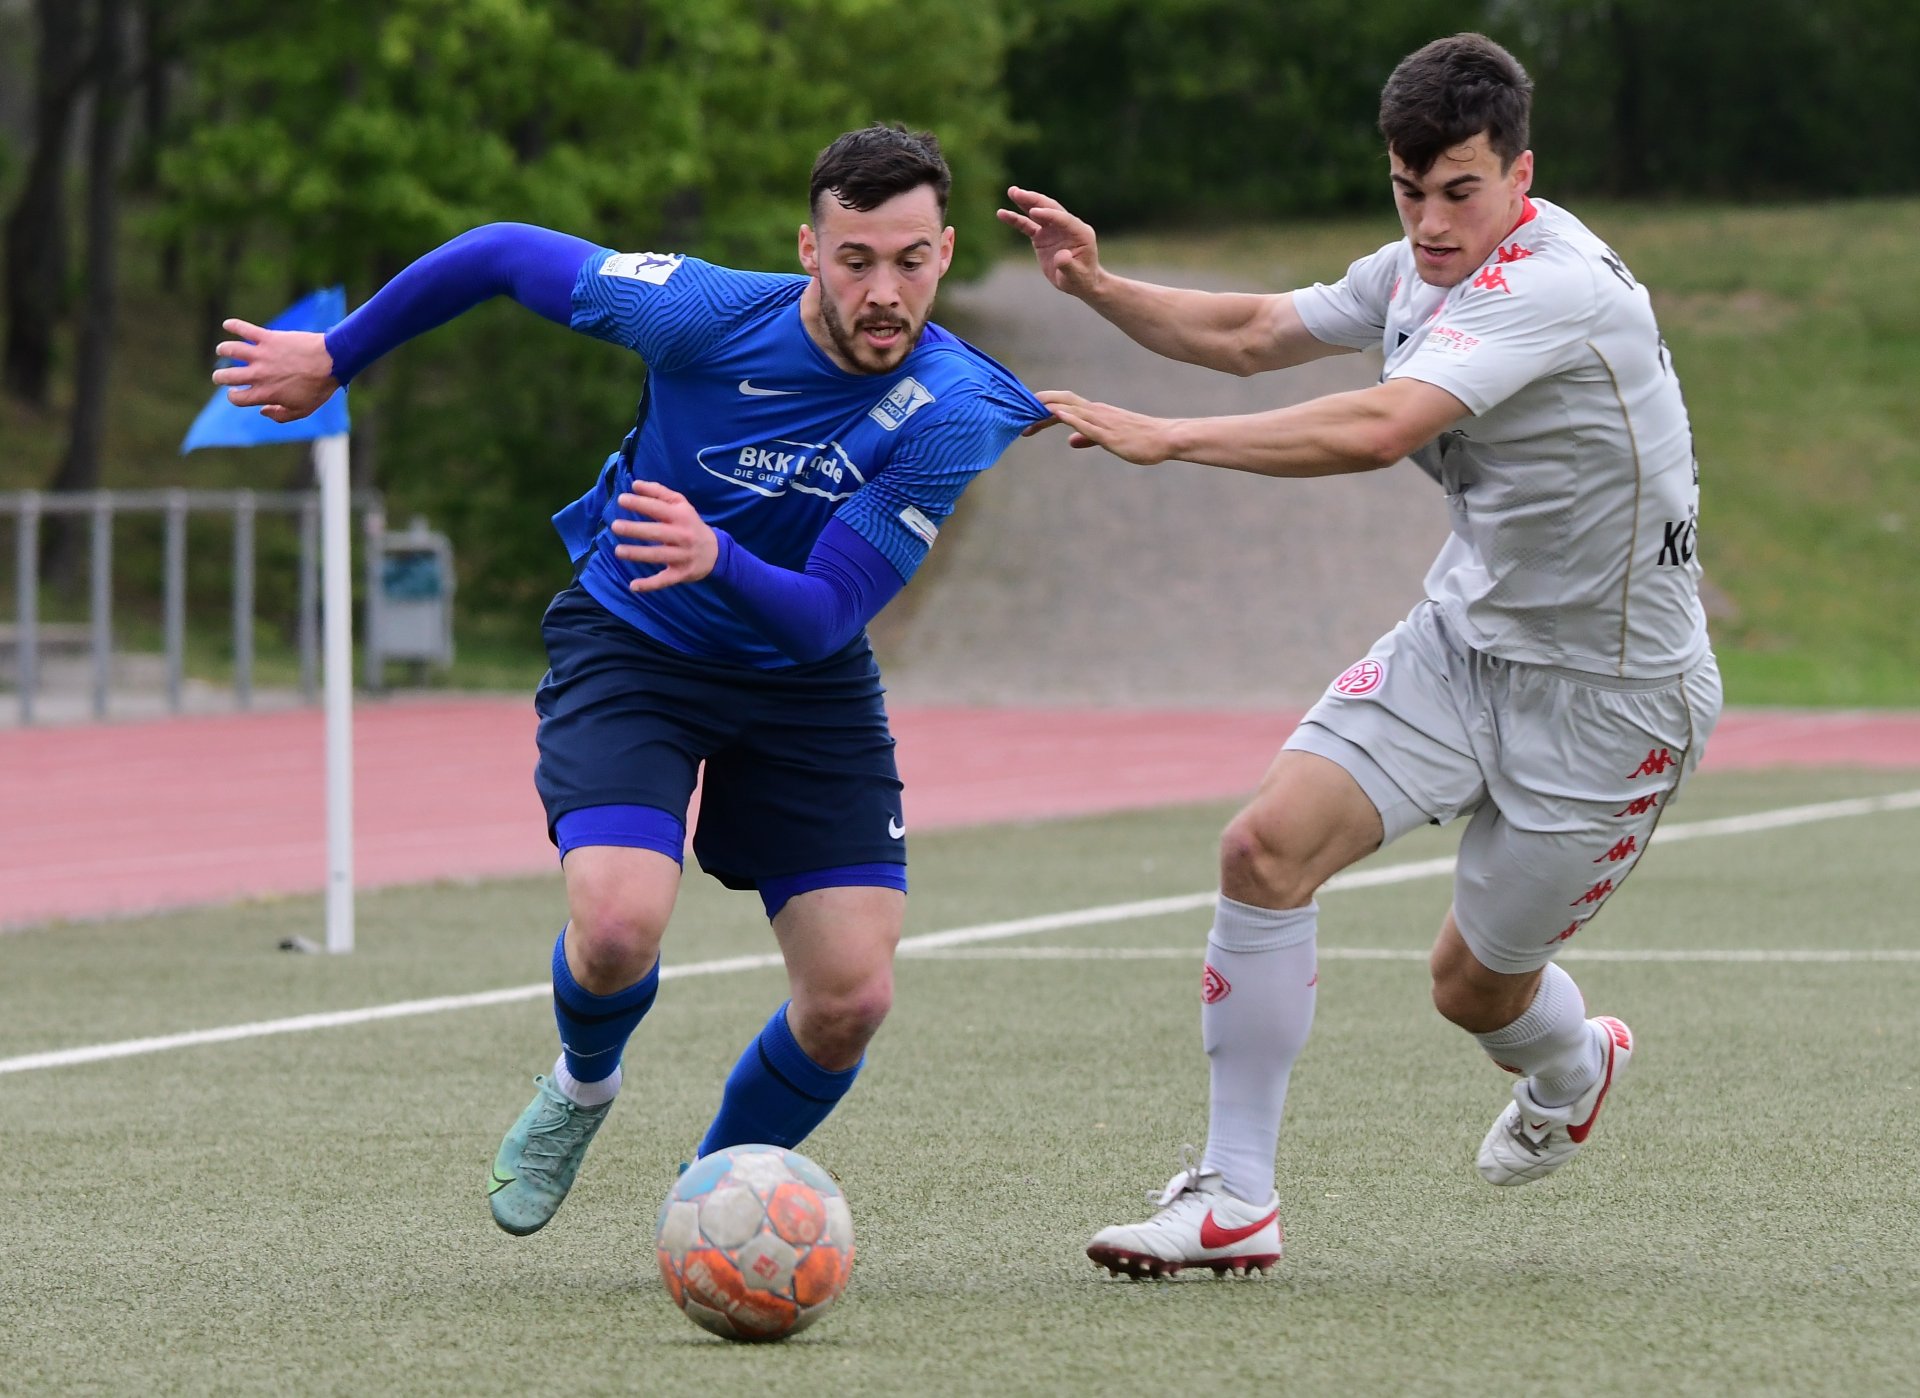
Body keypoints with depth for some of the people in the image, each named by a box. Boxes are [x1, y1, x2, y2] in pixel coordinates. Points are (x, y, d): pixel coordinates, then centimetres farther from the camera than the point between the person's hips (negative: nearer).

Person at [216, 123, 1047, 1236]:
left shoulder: (958, 414, -23)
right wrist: (334, 359, 2)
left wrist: (719, 559, -47)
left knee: (852, 999, -8)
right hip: (631, 641, -2)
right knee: (619, 925, -26)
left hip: (805, 676, 2)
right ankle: (584, 1084, 12)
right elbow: (503, 256, -9)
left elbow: (827, 615, -26)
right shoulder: (706, 313, -25)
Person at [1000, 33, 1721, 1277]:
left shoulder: (1553, 286, -28)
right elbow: (1252, 336, 14)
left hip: (1608, 694, -7)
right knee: (1269, 845, -12)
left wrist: (1166, 437, -41)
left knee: (1476, 984, 4)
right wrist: (1100, 288, -3)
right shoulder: (1425, 272, 1)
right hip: (1465, 638, 7)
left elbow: (1377, 430, -40)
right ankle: (1235, 1199, -4)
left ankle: (1573, 1072, 43)